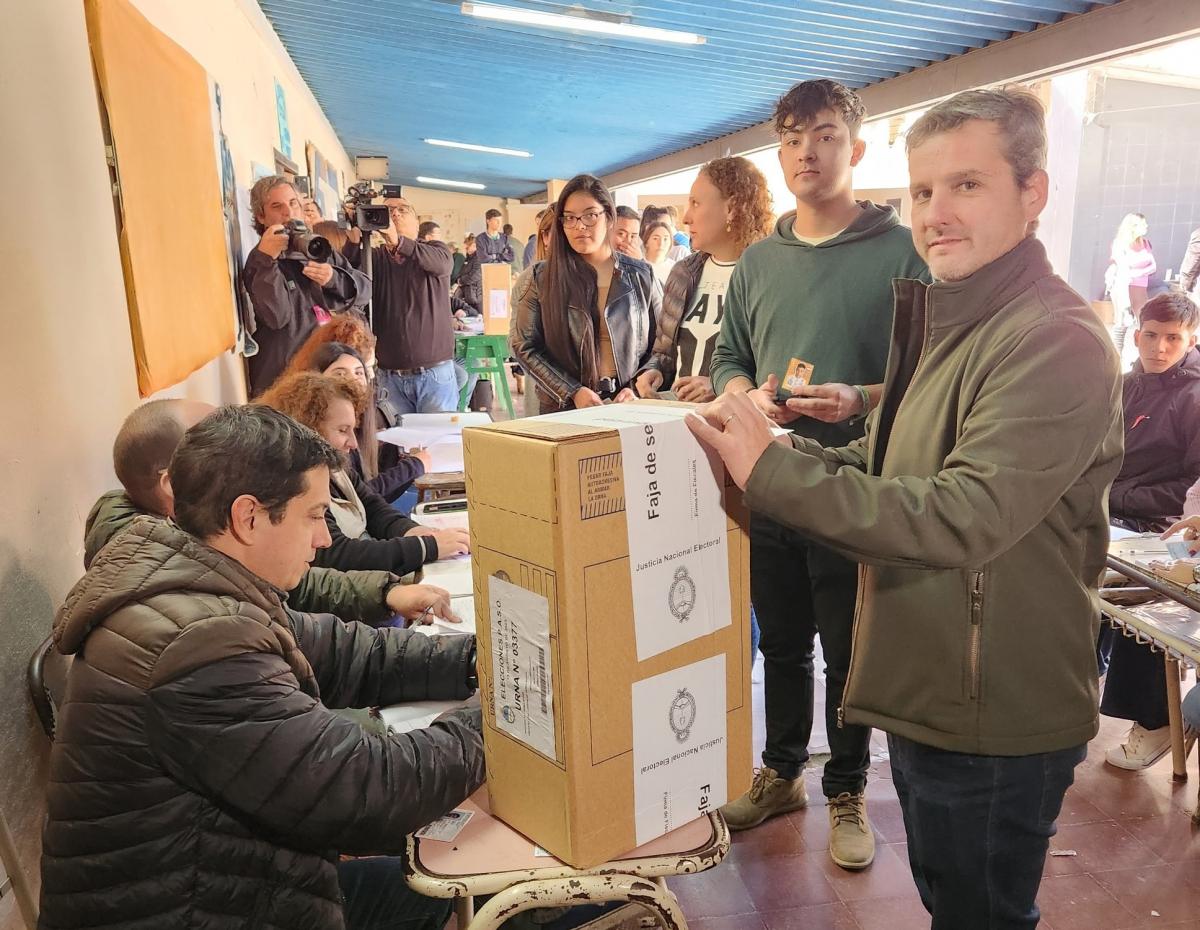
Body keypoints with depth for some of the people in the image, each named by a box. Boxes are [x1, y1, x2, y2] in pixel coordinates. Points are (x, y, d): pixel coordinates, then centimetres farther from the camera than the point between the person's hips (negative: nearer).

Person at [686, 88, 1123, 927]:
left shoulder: (1057, 342, -22)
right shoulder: (947, 319, 8)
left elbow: (960, 519, -31)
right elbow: (895, 473, 11)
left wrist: (773, 470, -31)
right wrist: (784, 448, -4)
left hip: (996, 727, -8)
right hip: (927, 698, 9)